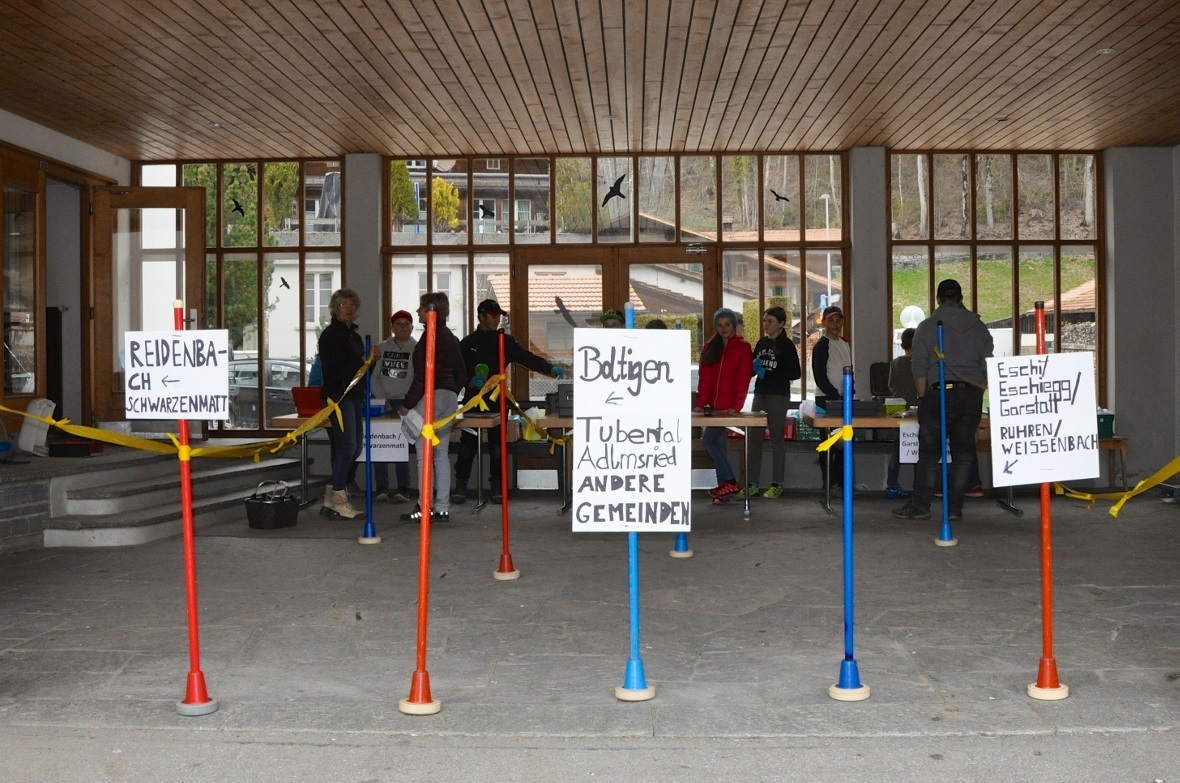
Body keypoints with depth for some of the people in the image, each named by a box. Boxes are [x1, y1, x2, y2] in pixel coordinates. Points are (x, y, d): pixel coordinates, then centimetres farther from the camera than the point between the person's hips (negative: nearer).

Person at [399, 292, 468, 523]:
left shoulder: (431, 336, -13)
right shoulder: (451, 337, 15)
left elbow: (422, 375, -17)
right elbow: (462, 374, 19)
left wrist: (407, 404, -12)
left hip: (430, 398, -9)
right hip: (450, 398, 9)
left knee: (425, 454, -5)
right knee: (442, 453, 10)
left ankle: (425, 508, -4)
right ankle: (442, 508, 10)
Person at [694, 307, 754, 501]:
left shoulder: (743, 347, -3)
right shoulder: (709, 347, 12)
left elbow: (743, 380, -10)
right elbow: (704, 377, 6)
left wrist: (736, 406, -18)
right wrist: (701, 404, -3)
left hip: (728, 407, -6)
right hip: (712, 406, 6)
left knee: (708, 439, -14)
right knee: (718, 443, 6)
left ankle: (730, 481, -7)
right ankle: (723, 485, 12)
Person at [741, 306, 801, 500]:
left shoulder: (787, 345, -5)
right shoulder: (762, 343, 11)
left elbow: (795, 373, -8)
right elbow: (753, 367, 18)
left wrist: (770, 374, -16)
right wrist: (754, 366, -5)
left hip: (778, 395, -6)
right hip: (760, 394, 6)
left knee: (777, 439, 1)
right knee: (754, 438, 3)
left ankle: (777, 484, 8)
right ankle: (752, 484, 7)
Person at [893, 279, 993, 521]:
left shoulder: (927, 327, 1)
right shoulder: (978, 326, 10)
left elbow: (920, 371, -1)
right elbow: (988, 367, 9)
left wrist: (923, 399, 7)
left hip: (939, 393, -3)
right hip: (971, 395, 3)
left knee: (929, 453, 1)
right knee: (963, 453, 6)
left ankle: (920, 506, 3)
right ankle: (955, 508, 9)